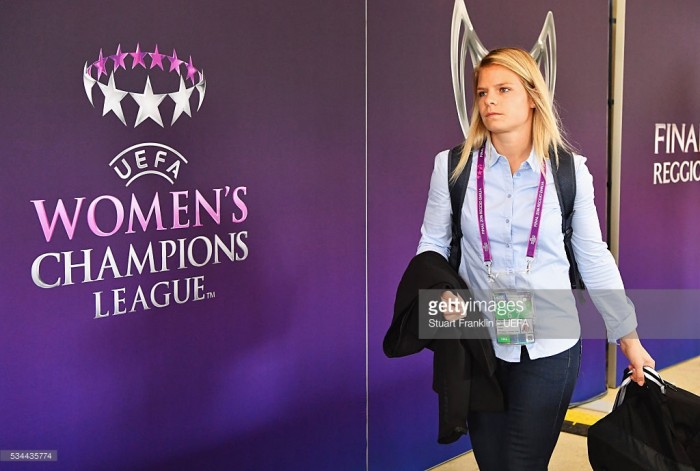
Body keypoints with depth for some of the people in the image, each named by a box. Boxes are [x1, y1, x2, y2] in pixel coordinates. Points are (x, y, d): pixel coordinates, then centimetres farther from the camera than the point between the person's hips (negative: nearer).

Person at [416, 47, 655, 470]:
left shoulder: (570, 170, -4)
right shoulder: (453, 165, -4)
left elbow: (595, 260, 3)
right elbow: (432, 245, 5)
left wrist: (629, 335, 6)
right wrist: (440, 290, -15)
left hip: (550, 345, -1)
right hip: (478, 342, 1)